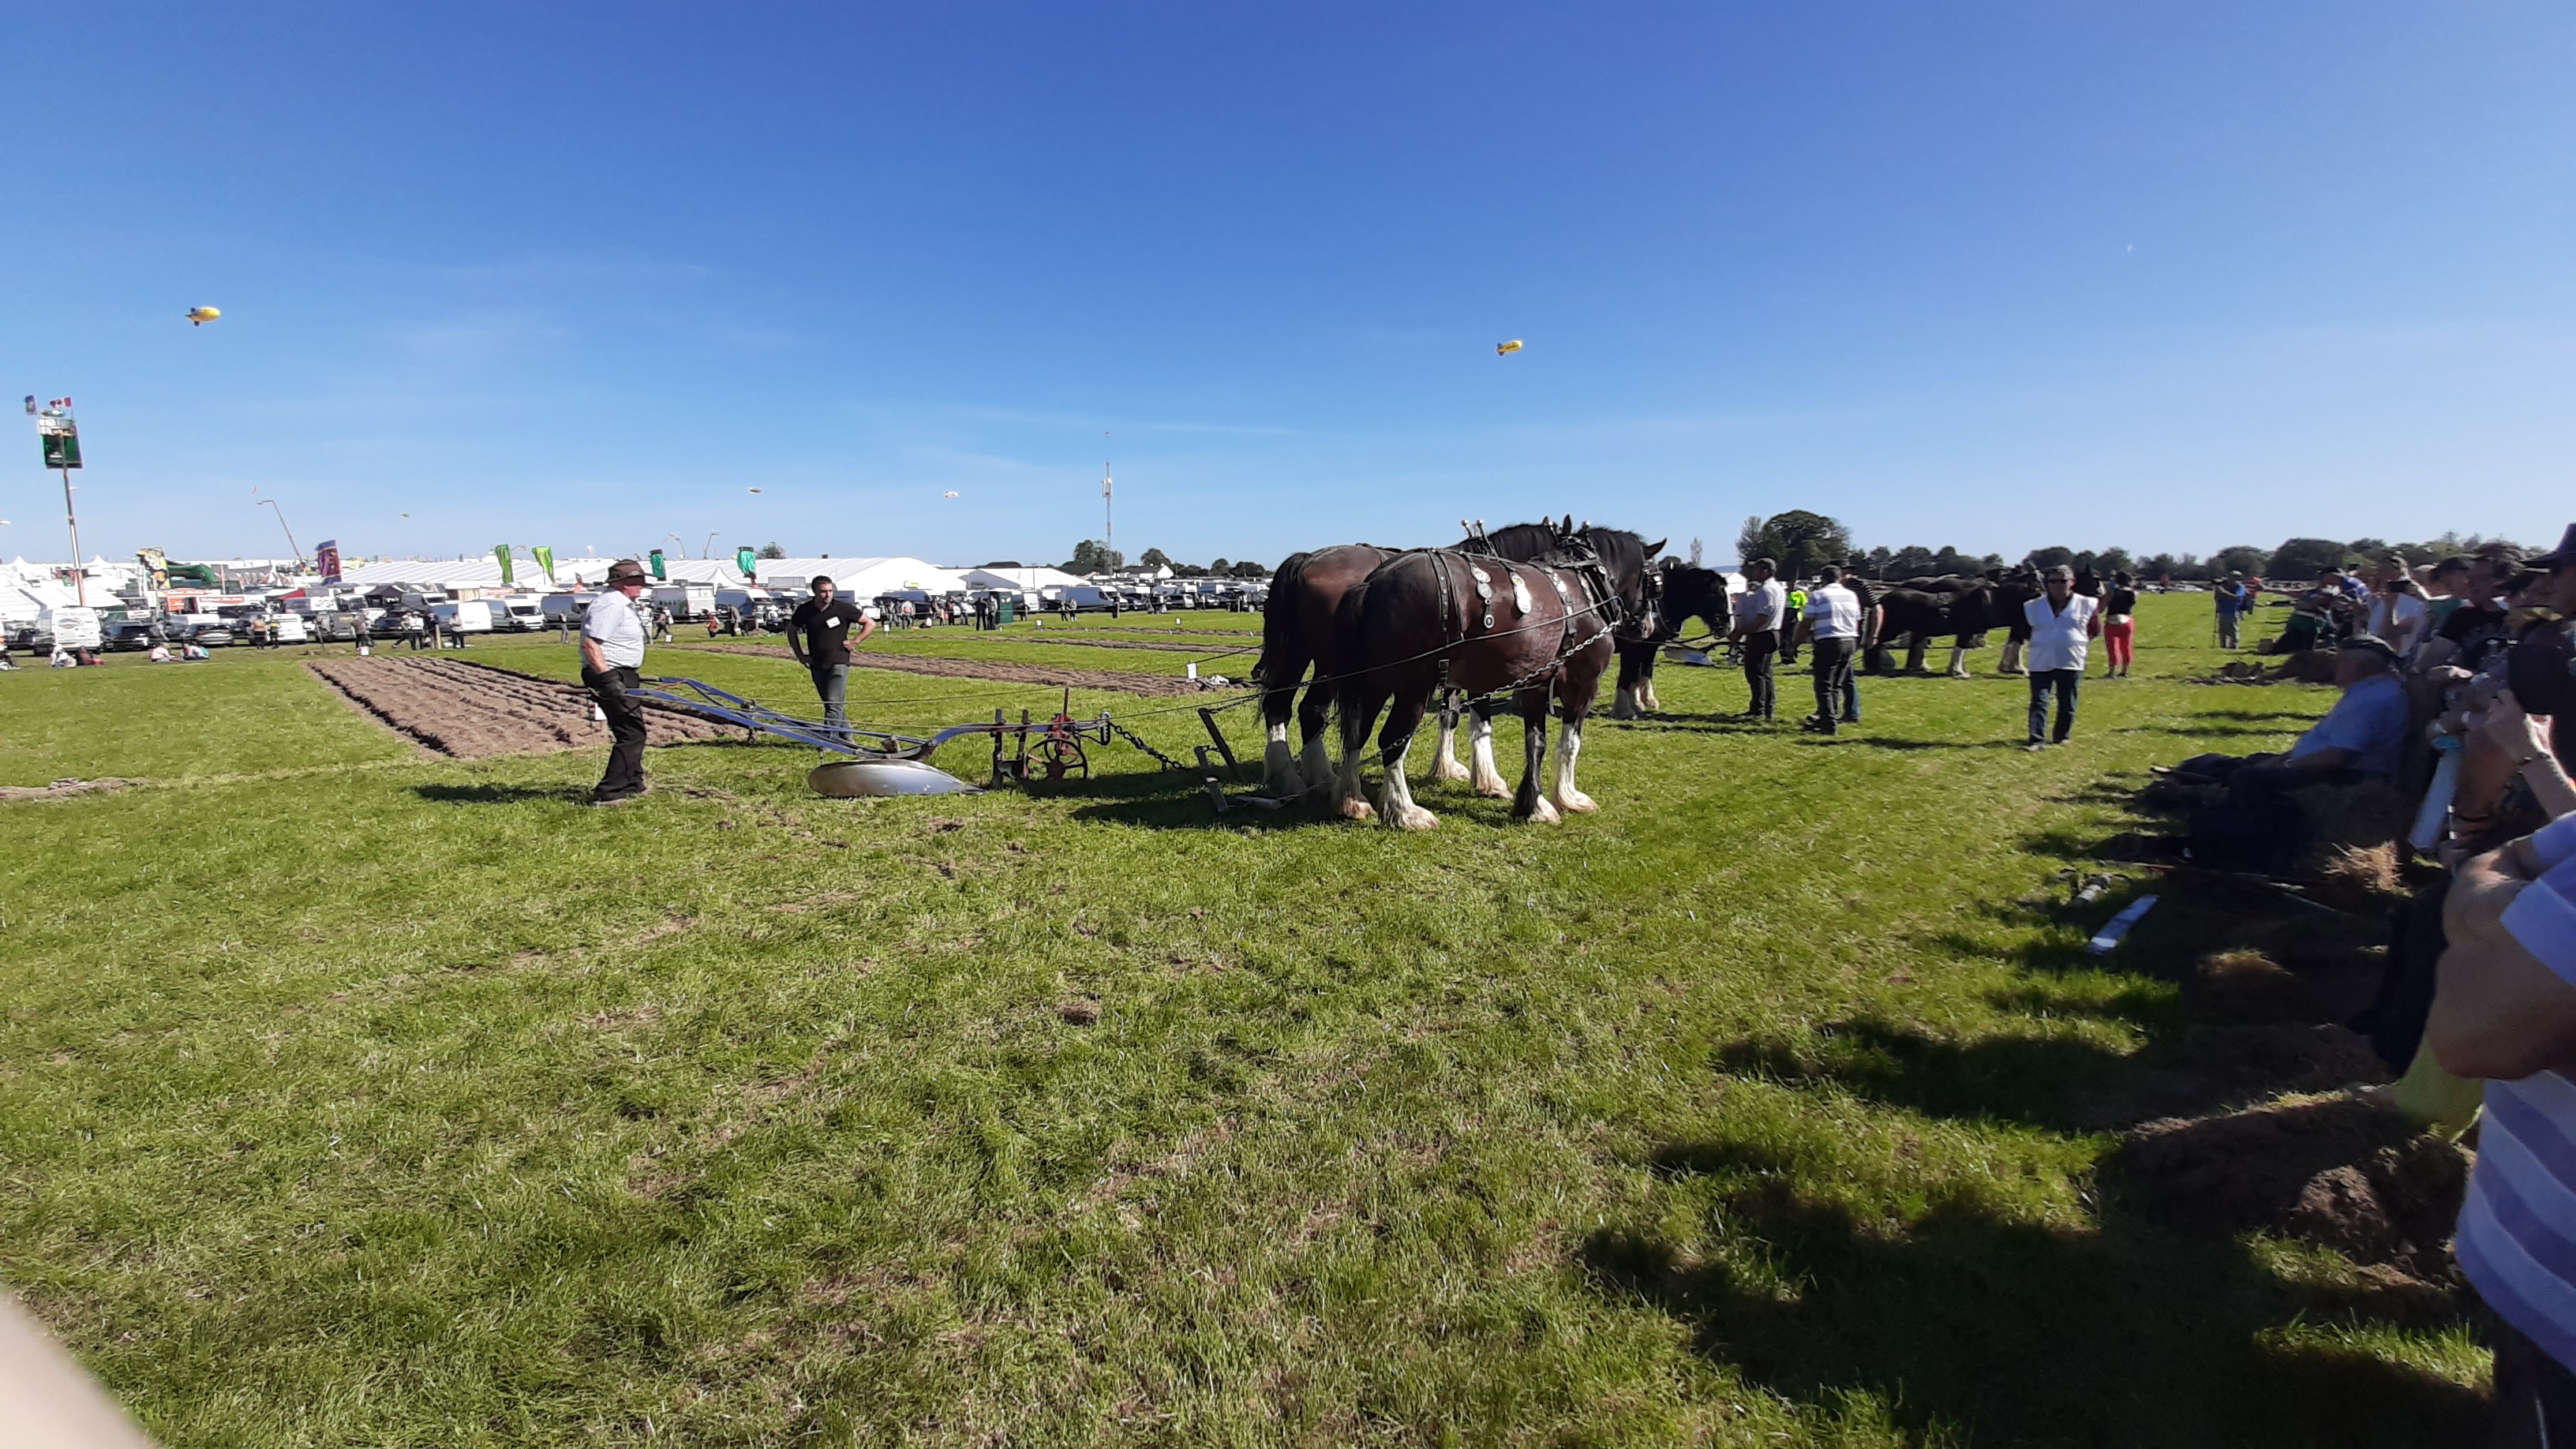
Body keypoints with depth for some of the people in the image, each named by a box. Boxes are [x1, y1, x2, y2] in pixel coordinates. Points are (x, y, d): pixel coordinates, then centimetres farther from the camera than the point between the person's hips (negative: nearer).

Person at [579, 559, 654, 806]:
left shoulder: (623, 603, 16)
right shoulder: (611, 605, -18)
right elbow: (590, 644, -25)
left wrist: (634, 674, 29)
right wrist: (607, 678, -30)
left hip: (622, 676, 11)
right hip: (611, 676, -11)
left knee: (633, 730, 19)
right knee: (631, 733, -12)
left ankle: (632, 784, 32)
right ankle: (608, 793, -9)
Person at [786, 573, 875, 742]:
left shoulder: (843, 608, -10)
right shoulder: (805, 610, -1)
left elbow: (870, 624, -1)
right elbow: (792, 631, 17)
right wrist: (800, 655, 10)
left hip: (838, 662, -4)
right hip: (817, 665, 5)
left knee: (834, 703, -15)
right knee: (829, 704, 13)